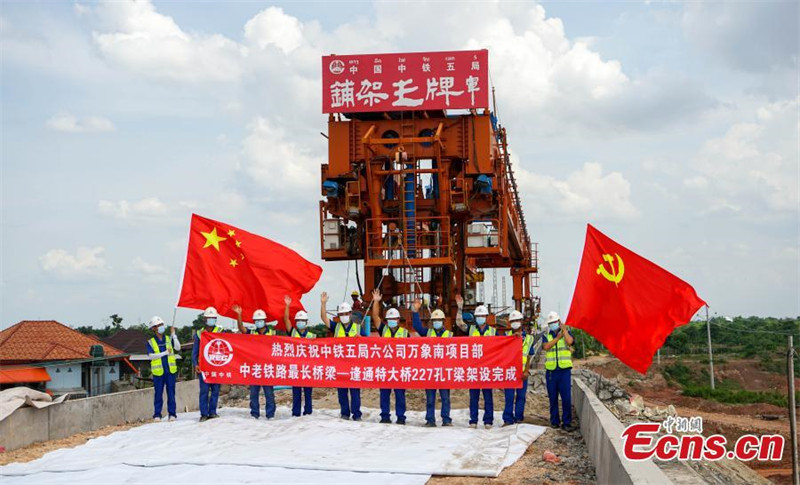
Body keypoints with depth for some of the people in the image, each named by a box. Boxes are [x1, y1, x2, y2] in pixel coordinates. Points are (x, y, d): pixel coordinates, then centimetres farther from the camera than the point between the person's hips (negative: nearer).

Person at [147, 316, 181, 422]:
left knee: (171, 393, 3)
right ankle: (157, 415, 10)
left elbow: (178, 348, -5)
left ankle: (172, 414, 8)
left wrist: (174, 335, -10)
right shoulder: (150, 342, 3)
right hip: (158, 372, -1)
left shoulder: (169, 339, 9)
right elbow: (150, 356, -9)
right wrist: (165, 353, -17)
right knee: (158, 394, 2)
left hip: (171, 371, 2)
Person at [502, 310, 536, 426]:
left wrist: (526, 371, -4)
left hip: (522, 371, 1)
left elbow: (530, 356, 7)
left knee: (521, 395, 4)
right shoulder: (507, 335, 11)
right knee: (509, 396, -3)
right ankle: (508, 419, 0)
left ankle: (519, 417, 14)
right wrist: (513, 337, -18)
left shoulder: (528, 338, 11)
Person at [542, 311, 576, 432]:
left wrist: (564, 329, -8)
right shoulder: (546, 335, 10)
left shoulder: (566, 332, 6)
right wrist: (557, 337, -9)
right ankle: (554, 421, 18)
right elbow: (546, 347, -10)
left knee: (566, 398, -6)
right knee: (553, 398, 7)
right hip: (551, 371, 2)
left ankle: (566, 422, 1)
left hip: (565, 370, -2)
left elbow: (569, 341, -17)